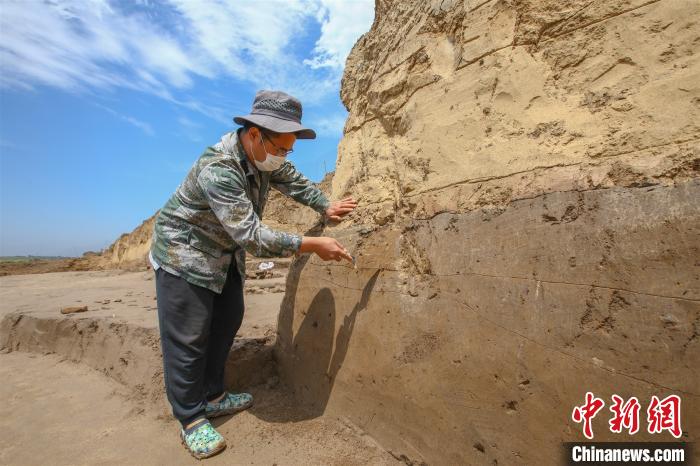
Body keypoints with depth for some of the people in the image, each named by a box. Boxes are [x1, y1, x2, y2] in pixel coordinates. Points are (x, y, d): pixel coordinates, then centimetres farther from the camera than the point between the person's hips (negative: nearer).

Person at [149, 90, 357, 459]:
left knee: (227, 321, 13)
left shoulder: (263, 155, -8)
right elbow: (253, 236, -36)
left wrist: (326, 207, -4)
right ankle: (191, 420, 16)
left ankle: (213, 397, 29)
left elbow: (292, 180, 8)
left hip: (225, 255, 9)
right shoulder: (217, 170, -34)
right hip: (184, 255, -8)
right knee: (188, 339, -3)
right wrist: (312, 245, -34)